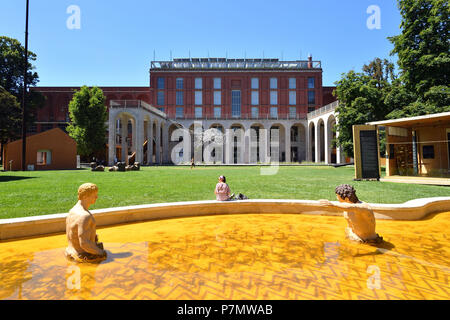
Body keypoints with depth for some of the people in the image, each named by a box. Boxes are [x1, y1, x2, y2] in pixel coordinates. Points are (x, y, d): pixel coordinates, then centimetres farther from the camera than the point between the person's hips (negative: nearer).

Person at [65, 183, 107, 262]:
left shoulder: (72, 211, 4)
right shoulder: (84, 216, -29)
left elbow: (70, 235, 15)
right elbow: (84, 243, -30)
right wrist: (102, 253, -18)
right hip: (86, 257, -9)